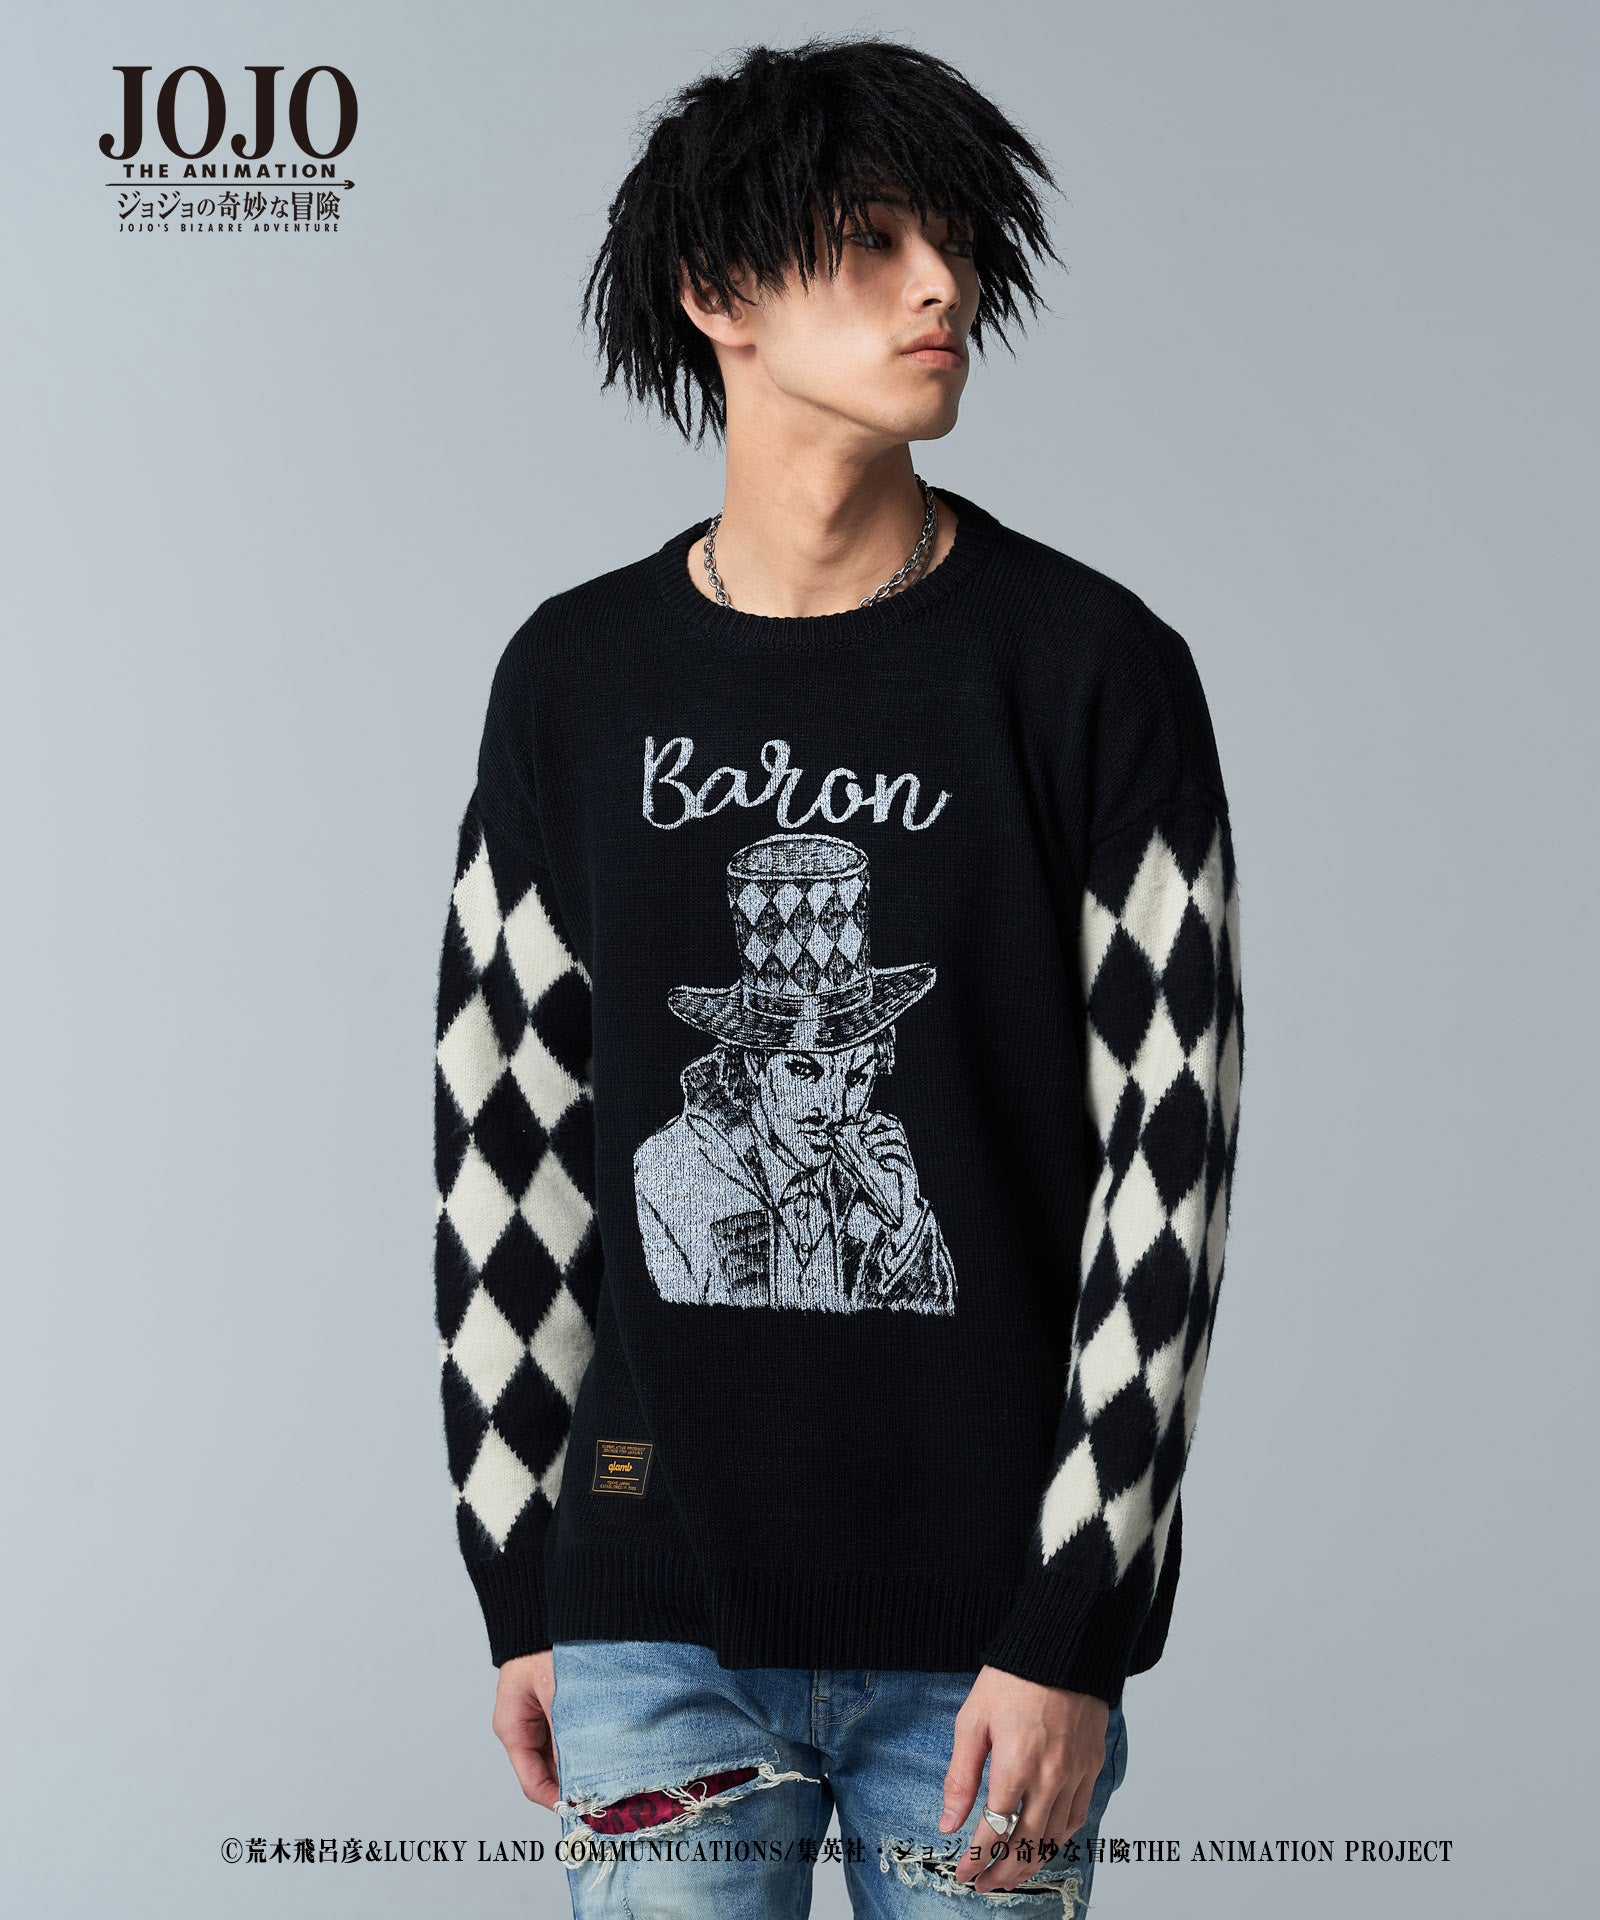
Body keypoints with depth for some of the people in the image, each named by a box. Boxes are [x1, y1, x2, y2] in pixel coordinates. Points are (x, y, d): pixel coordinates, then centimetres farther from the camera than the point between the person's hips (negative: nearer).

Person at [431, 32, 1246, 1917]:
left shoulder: (1093, 666, -3)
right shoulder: (575, 677, 4)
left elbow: (1167, 1156, -6)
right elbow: (507, 1134, 8)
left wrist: (1072, 1633, -9)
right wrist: (518, 1589, 7)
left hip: (986, 1624, -1)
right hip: (656, 1617, 2)